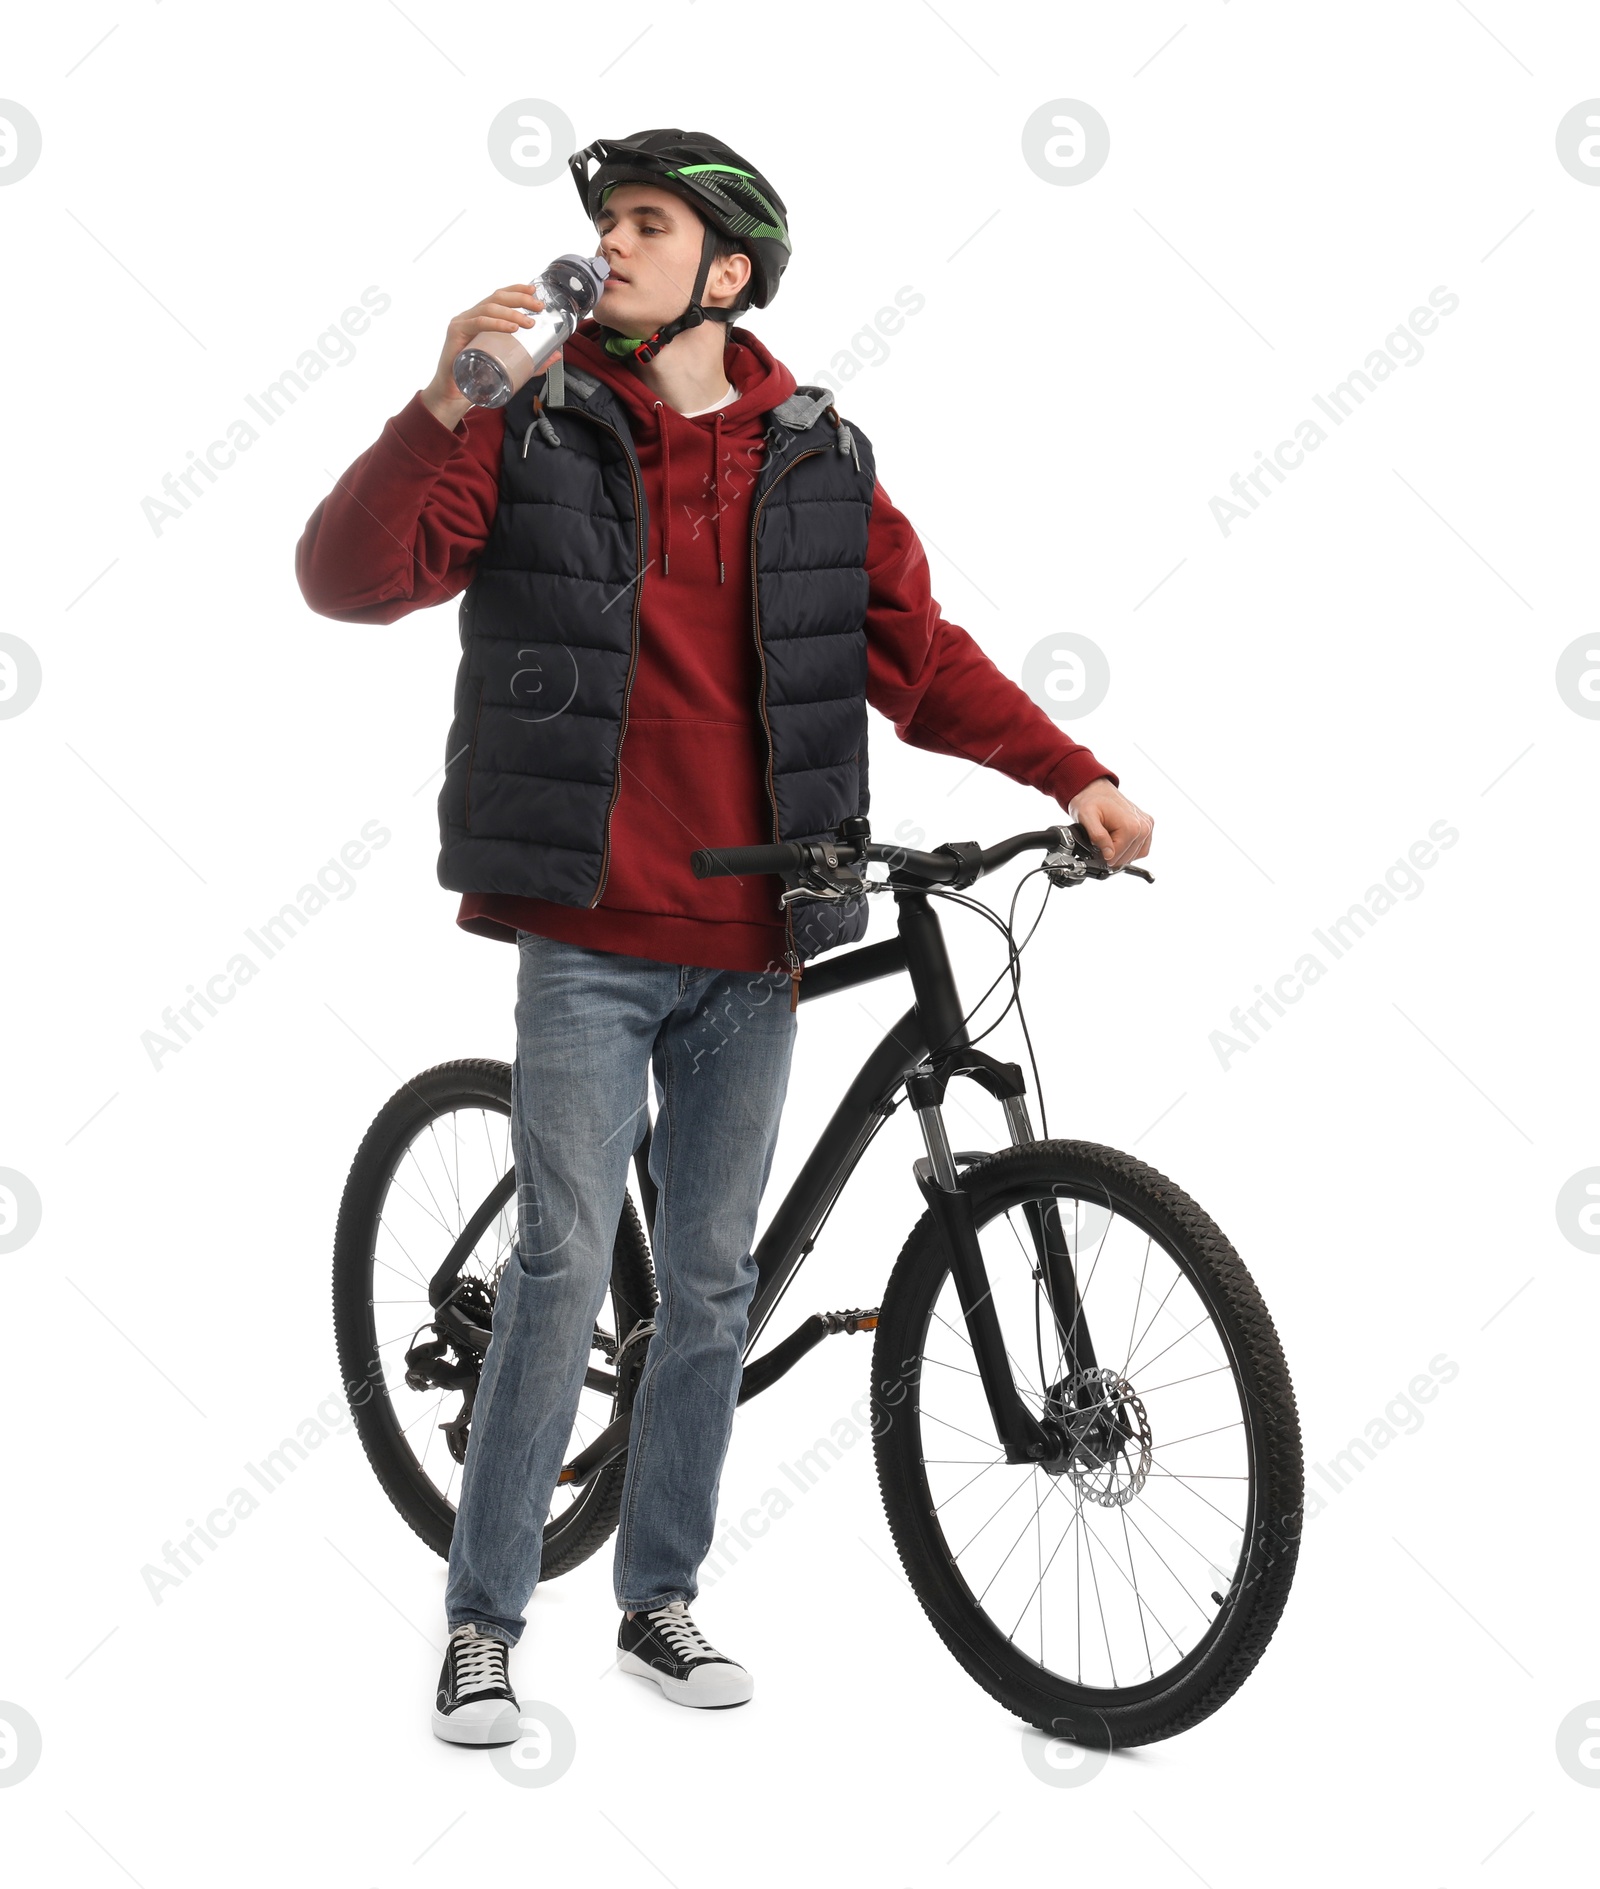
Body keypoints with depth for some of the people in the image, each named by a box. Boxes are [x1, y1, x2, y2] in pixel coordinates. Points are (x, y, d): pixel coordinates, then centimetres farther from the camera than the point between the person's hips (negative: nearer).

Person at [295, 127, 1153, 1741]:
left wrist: (1071, 775, -1)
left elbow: (919, 654, 9)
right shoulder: (534, 432, 0)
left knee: (711, 1282, 10)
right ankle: (483, 1621, 7)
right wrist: (441, 408, -25)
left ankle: (659, 1600, 25)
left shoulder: (818, 461, 7)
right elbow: (350, 580, -11)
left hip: (749, 949, 3)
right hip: (590, 938, -3)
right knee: (565, 1268, -7)